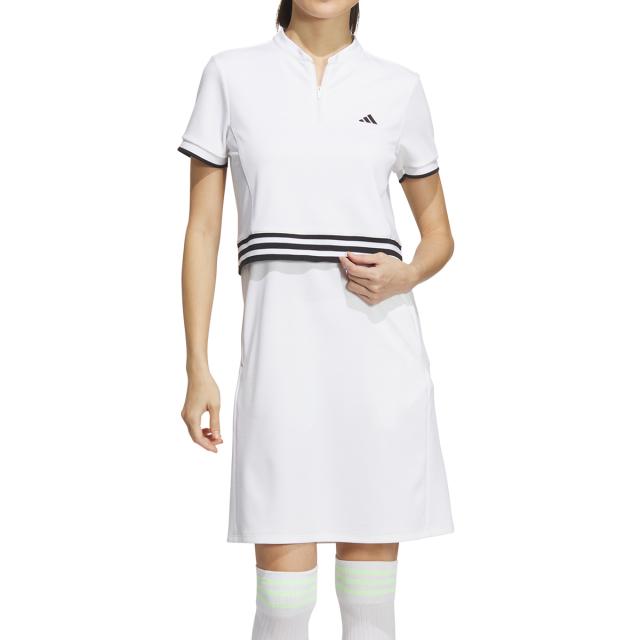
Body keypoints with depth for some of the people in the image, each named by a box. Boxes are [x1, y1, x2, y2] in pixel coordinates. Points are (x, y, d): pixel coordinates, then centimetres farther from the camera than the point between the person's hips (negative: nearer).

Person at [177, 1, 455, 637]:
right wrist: (197, 370, 0)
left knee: (372, 575, 5)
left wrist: (405, 276, -6)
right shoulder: (230, 75, 7)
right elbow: (202, 229, 6)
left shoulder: (399, 87, 9)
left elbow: (439, 232, 16)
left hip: (380, 340, 2)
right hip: (282, 342, -1)